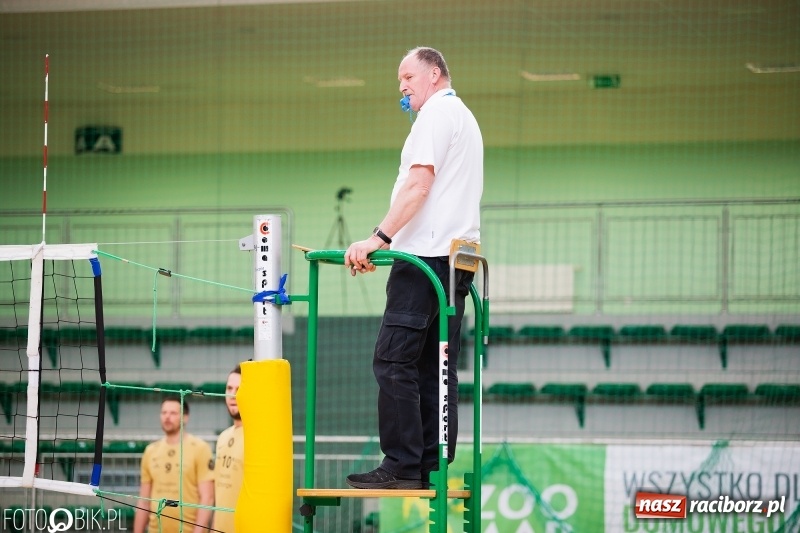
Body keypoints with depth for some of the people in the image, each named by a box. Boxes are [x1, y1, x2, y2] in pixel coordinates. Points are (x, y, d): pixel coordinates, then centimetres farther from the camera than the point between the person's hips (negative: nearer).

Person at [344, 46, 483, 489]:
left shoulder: (436, 112, -4)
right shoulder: (464, 118, 27)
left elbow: (419, 185, -16)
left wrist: (380, 237, -20)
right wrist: (389, 243, 23)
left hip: (427, 255, -10)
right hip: (457, 258, 10)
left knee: (394, 361, -12)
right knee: (436, 367, 6)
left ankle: (402, 466, -16)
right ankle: (433, 468, 2)